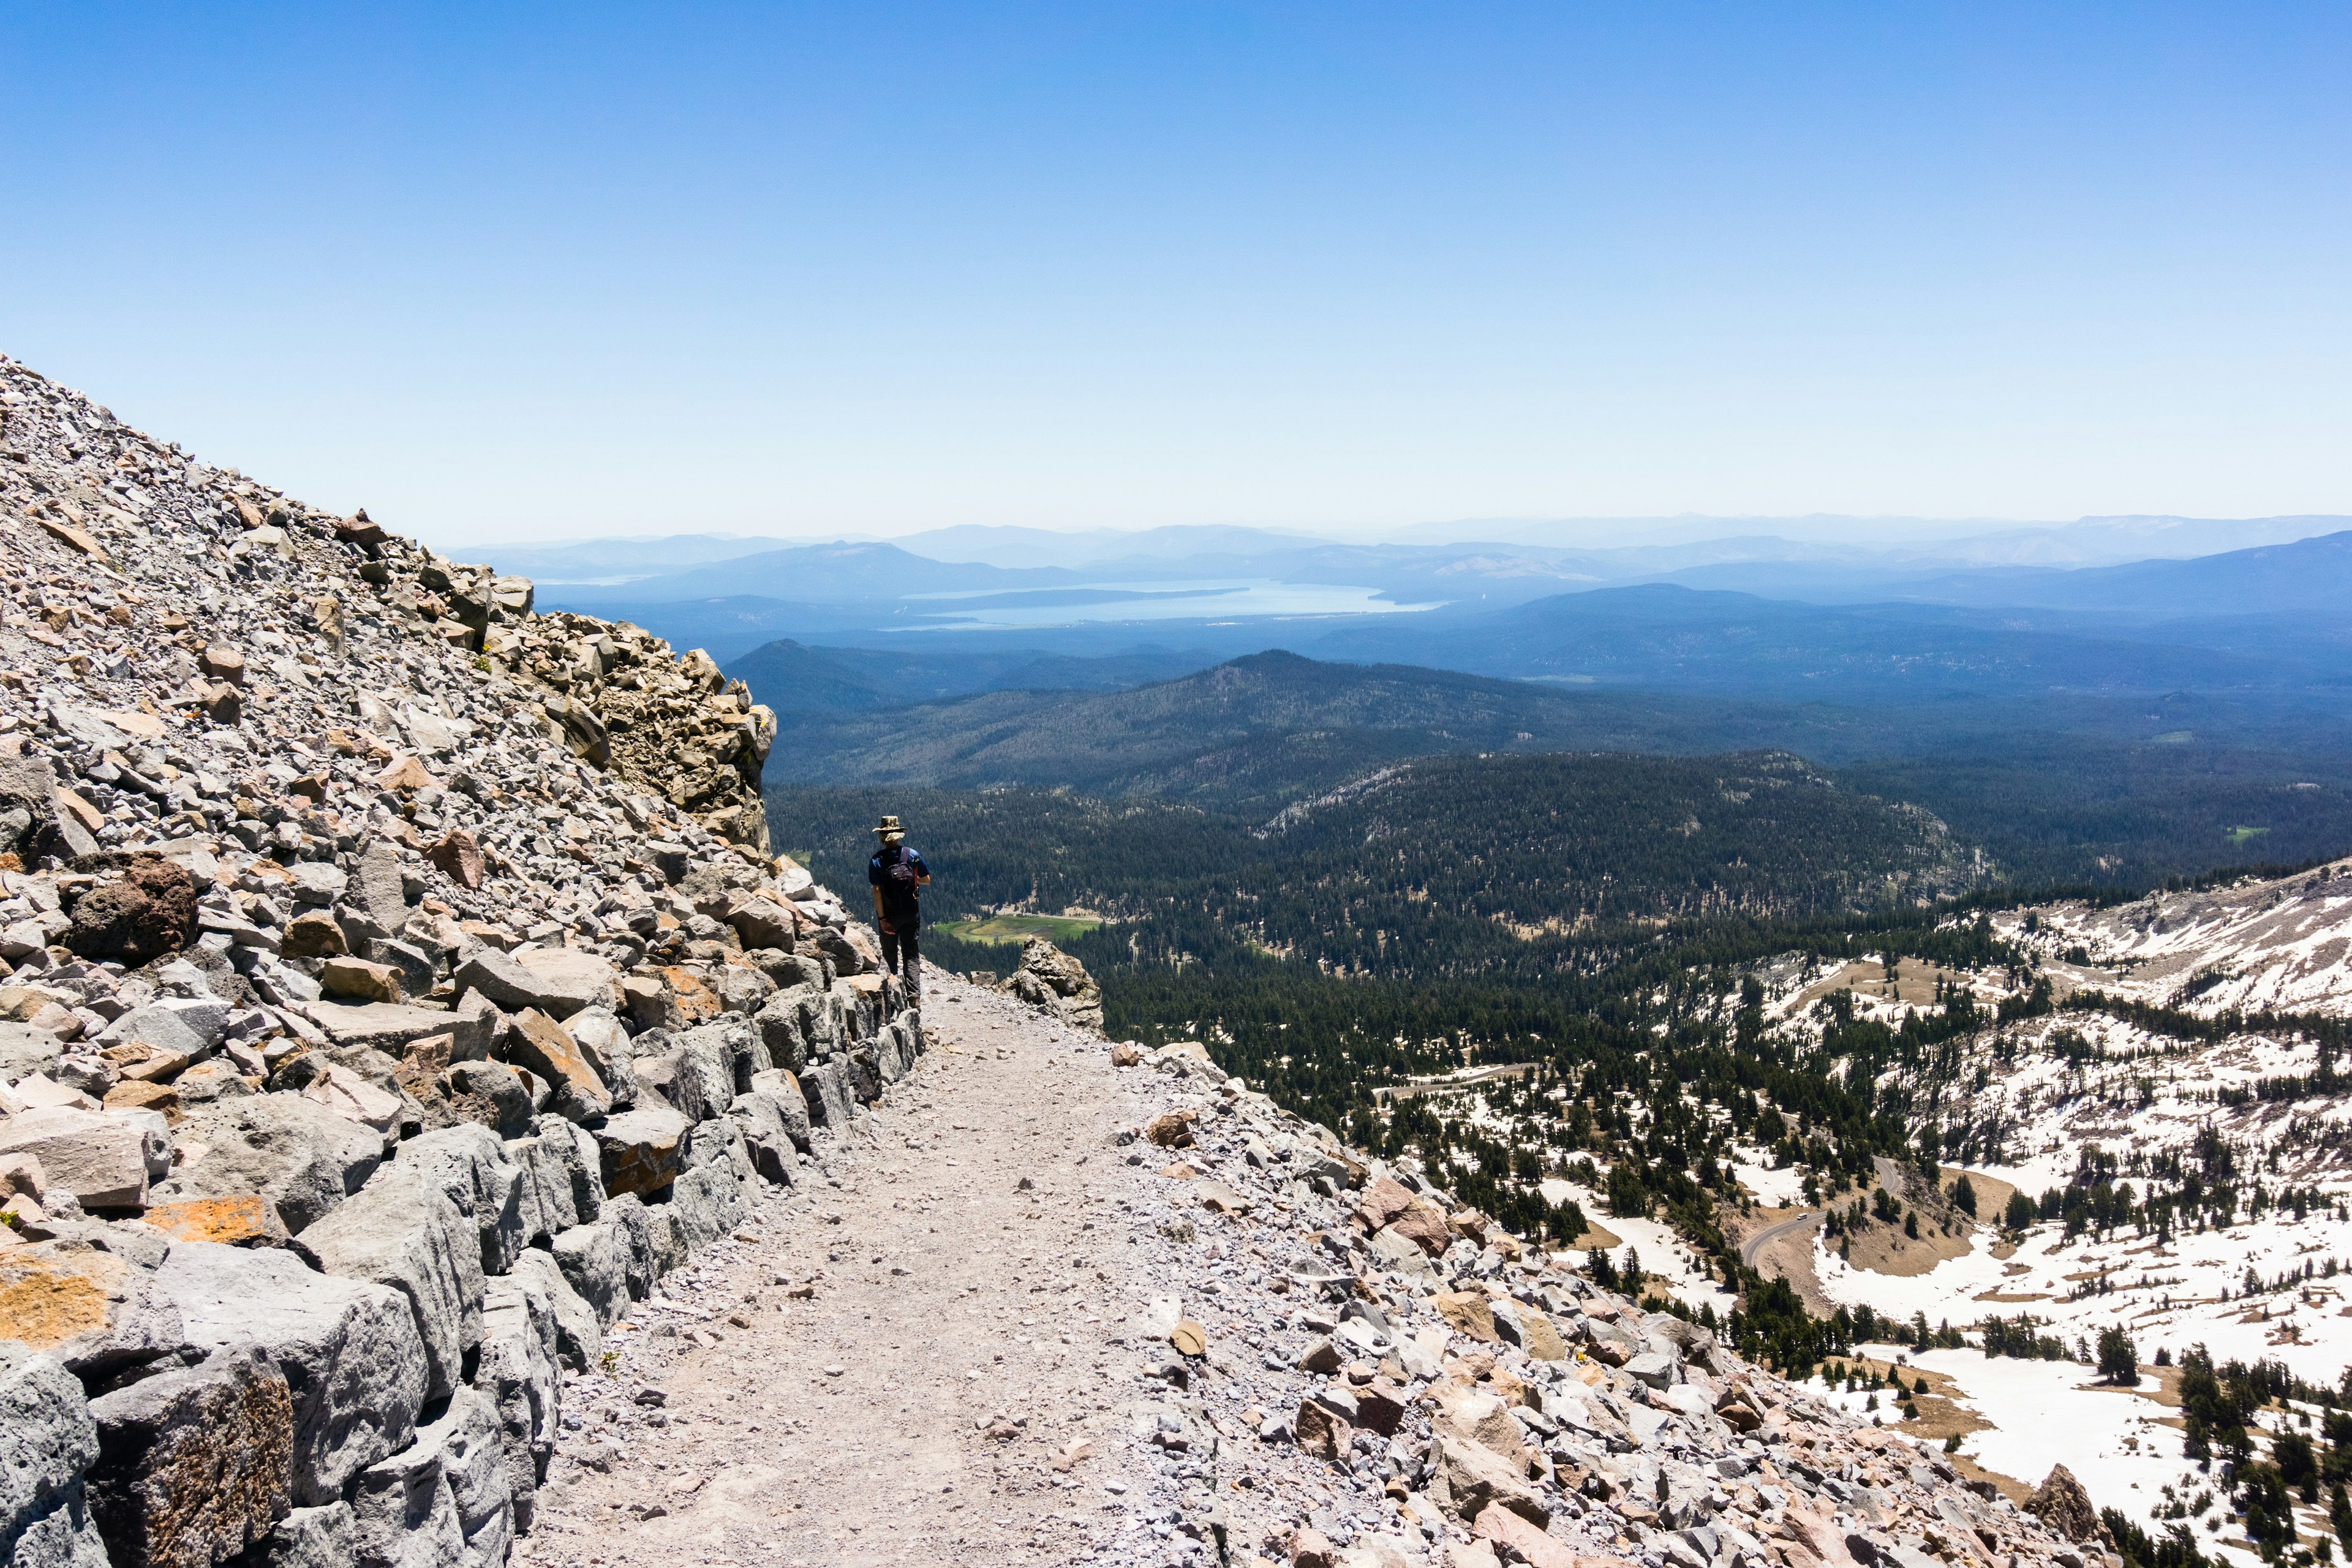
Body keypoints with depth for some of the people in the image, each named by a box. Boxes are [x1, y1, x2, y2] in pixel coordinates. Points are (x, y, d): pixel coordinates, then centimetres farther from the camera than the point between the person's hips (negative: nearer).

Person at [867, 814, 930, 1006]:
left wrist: (882, 918, -12)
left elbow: (877, 891, -14)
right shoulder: (912, 854, -5)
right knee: (911, 955, 6)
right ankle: (914, 996, -3)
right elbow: (927, 880, 2)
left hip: (889, 915, -1)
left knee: (890, 955, 14)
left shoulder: (876, 860, -10)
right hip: (911, 913, 1)